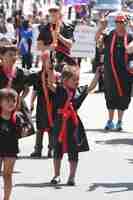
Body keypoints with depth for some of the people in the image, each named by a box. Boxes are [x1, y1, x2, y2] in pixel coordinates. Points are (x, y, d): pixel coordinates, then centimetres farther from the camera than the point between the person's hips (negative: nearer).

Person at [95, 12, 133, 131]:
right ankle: (110, 120, 19)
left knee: (123, 96, 3)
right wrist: (102, 28, -26)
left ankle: (120, 121, 16)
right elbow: (97, 38, -13)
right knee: (111, 95, 7)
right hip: (110, 71, 0)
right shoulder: (110, 36, -1)